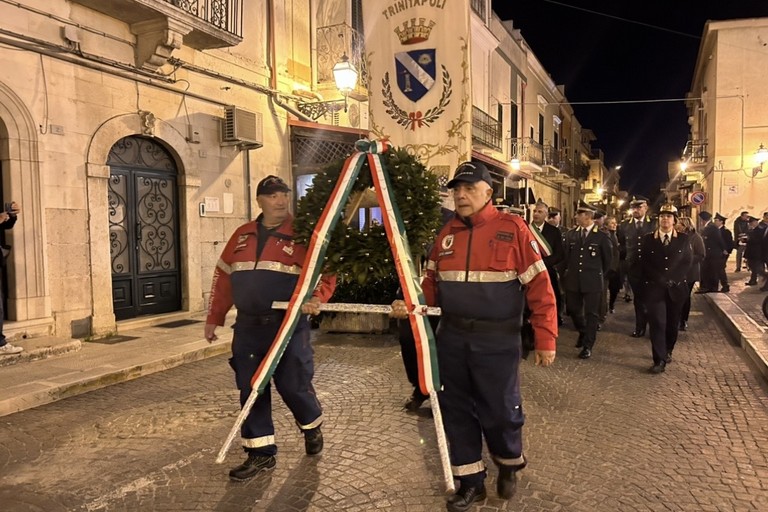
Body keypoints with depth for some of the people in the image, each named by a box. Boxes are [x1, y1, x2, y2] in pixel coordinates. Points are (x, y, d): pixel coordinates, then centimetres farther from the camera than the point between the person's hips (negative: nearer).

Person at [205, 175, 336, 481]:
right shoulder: (242, 235, 10)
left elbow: (326, 273, -5)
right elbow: (223, 277, 14)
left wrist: (316, 298, -25)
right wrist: (214, 318, 15)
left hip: (289, 327, -4)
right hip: (248, 328, 4)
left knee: (293, 386, -1)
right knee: (250, 391, 6)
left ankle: (312, 426, 32)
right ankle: (260, 453, 21)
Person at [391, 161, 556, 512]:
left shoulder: (513, 229, -8)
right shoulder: (446, 234, 8)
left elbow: (539, 287, -9)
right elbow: (432, 283, 13)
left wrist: (545, 340, -11)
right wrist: (410, 304, -6)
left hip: (497, 341, -4)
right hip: (452, 338, 5)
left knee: (500, 410, 6)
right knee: (456, 409, 12)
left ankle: (509, 465, 38)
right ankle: (470, 481, 30)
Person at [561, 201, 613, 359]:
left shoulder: (602, 237, -4)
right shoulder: (570, 234, 5)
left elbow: (607, 260, 6)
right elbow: (565, 256, 12)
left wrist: (599, 275, 12)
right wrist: (567, 273, 11)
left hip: (592, 281, -3)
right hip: (573, 280, 4)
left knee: (591, 314, 2)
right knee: (573, 310, 10)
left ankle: (588, 346, 11)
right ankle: (583, 333, 37)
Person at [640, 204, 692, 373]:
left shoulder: (684, 239, 5)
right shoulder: (648, 239, 3)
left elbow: (687, 262, 1)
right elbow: (644, 264, 0)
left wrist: (672, 280, -10)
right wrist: (660, 280, -10)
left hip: (676, 288, 1)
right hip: (655, 288, -1)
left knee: (672, 323, 11)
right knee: (657, 323, -8)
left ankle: (667, 352, 32)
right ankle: (660, 360, -6)